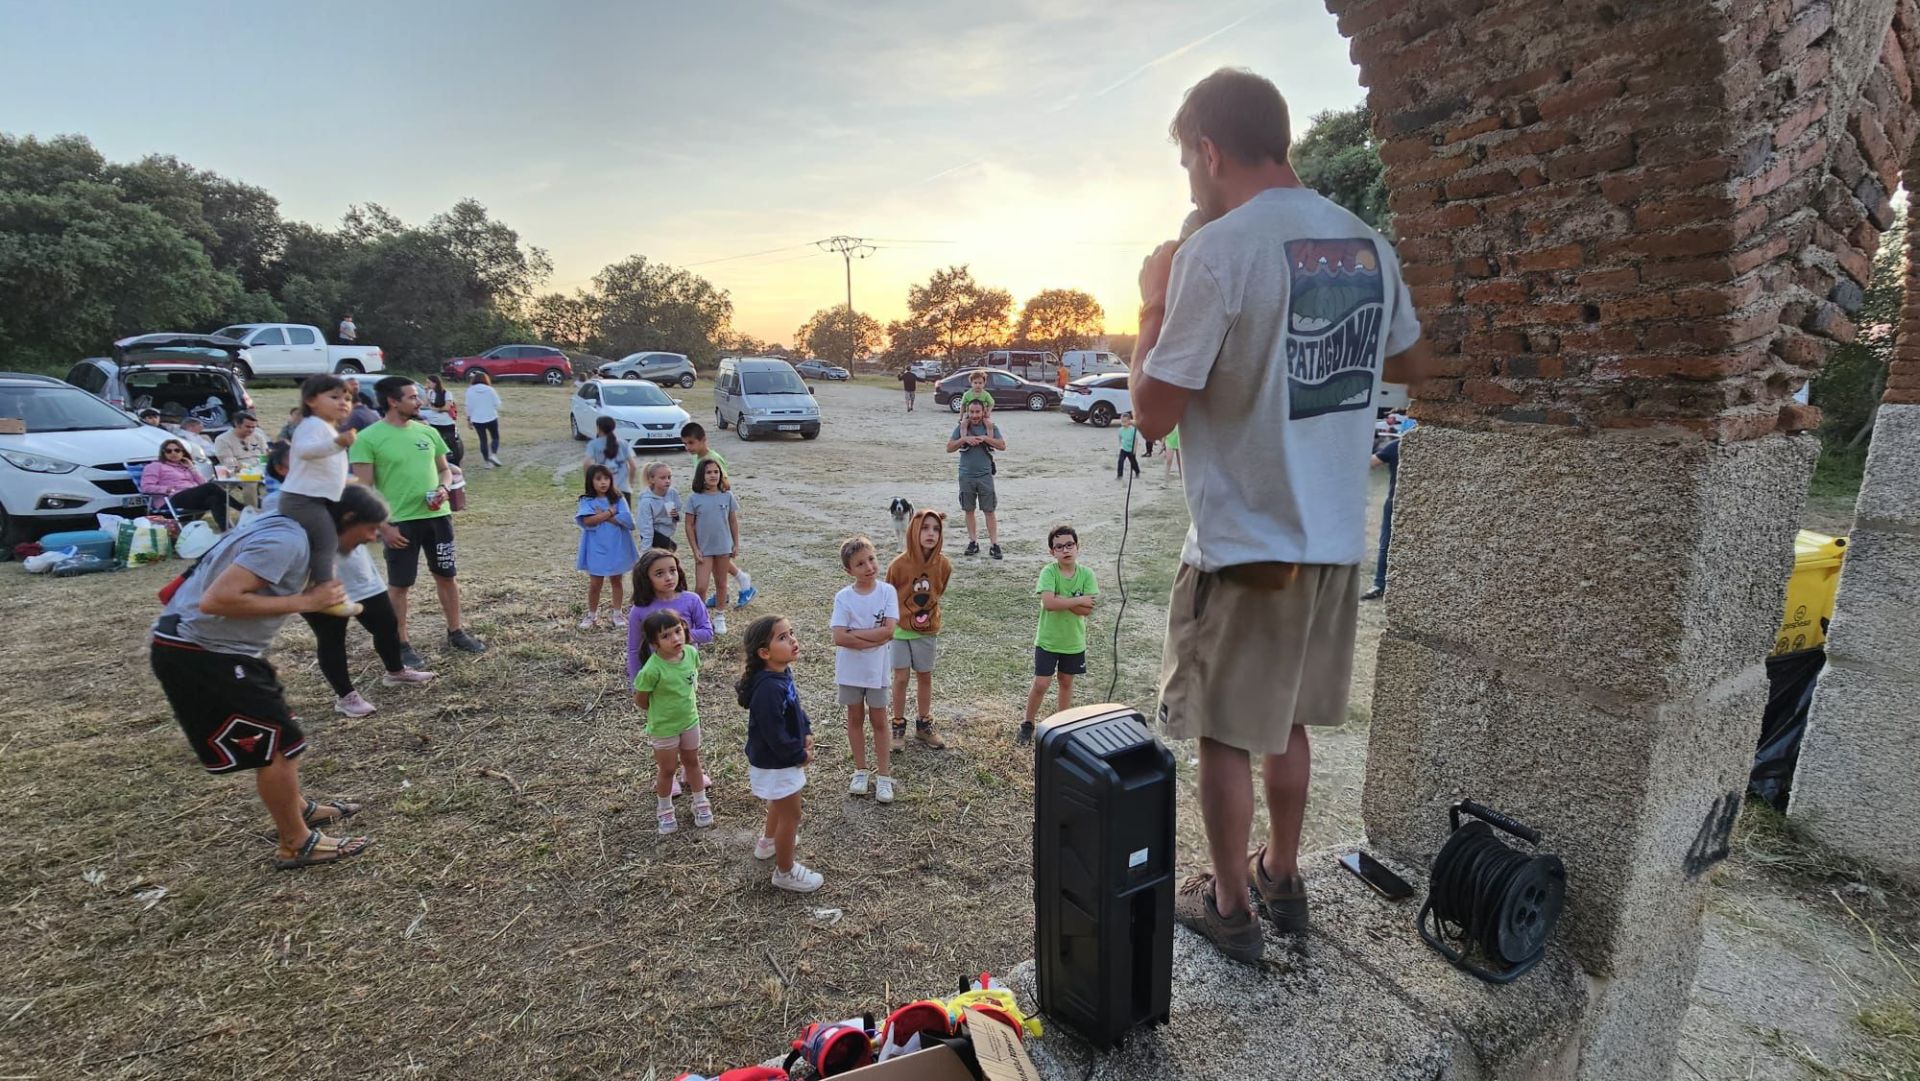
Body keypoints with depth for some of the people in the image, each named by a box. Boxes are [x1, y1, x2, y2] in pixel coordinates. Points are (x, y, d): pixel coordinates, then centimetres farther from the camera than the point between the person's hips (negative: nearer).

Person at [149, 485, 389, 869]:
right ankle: (297, 844, 9)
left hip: (210, 646, 10)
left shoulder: (292, 531, 9)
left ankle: (297, 809, 39)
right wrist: (302, 602, -23)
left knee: (277, 730, 21)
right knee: (276, 740, -4)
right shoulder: (287, 541, -23)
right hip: (197, 653, -10)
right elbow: (217, 600, -30)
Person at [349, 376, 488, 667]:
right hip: (400, 522, -5)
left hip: (437, 516, 5)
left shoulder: (427, 432, 6)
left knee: (447, 576, 13)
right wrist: (383, 526, -14)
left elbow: (444, 469, 16)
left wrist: (443, 488, -6)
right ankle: (401, 644, 19)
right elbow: (364, 489, -10)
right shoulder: (368, 439, -10)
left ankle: (455, 632, 28)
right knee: (398, 585, 6)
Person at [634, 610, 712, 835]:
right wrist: (661, 711, -2)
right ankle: (665, 811, 39)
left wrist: (688, 700, 5)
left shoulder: (692, 652, -17)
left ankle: (701, 804, 42)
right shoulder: (652, 670, -32)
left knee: (692, 762, 23)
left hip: (690, 720, 4)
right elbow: (640, 701, -16)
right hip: (664, 728, -4)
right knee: (667, 770, 15)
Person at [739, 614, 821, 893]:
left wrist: (806, 733, -1)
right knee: (791, 813, 7)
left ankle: (768, 841, 56)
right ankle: (785, 872, 26)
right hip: (776, 763, -9)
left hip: (783, 757, 9)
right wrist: (800, 755, -17)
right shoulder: (769, 688, -34)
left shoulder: (783, 674, -4)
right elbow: (774, 734, -30)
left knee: (780, 803, 31)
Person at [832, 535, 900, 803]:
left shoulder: (887, 592, -10)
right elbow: (839, 638, -19)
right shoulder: (843, 597, -11)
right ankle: (860, 770, 32)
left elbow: (889, 630, -20)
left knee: (878, 721, 11)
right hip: (850, 669, 1)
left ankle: (883, 775, 24)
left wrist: (854, 633, -19)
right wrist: (873, 639, -22)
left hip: (876, 670, -1)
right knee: (855, 718, 16)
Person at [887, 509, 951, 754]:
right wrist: (889, 625, 4)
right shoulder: (899, 564, -20)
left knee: (925, 677, 13)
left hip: (928, 630, 2)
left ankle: (924, 725, 29)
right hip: (900, 630, -2)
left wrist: (927, 615, 11)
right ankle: (899, 727, 21)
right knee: (901, 678, 5)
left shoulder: (944, 565, -13)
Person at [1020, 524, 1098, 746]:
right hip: (1047, 640, -3)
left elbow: (1087, 610, -17)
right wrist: (1078, 600, -23)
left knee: (1066, 682, 18)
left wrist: (1061, 601, -23)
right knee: (1040, 685, 1)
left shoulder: (1086, 574, -10)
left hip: (1074, 641, 3)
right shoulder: (1048, 572, -17)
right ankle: (1027, 724, 21)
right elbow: (1048, 603, -30)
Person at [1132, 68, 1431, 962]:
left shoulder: (1218, 250, -17)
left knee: (1225, 734, 11)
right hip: (1334, 538, 7)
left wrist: (1154, 302, -2)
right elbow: (1412, 365, 19)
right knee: (1286, 722, 22)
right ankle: (1282, 879, 39)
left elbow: (1153, 413, -15)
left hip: (1244, 546, -7)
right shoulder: (1368, 243, 6)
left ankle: (1231, 907, 27)